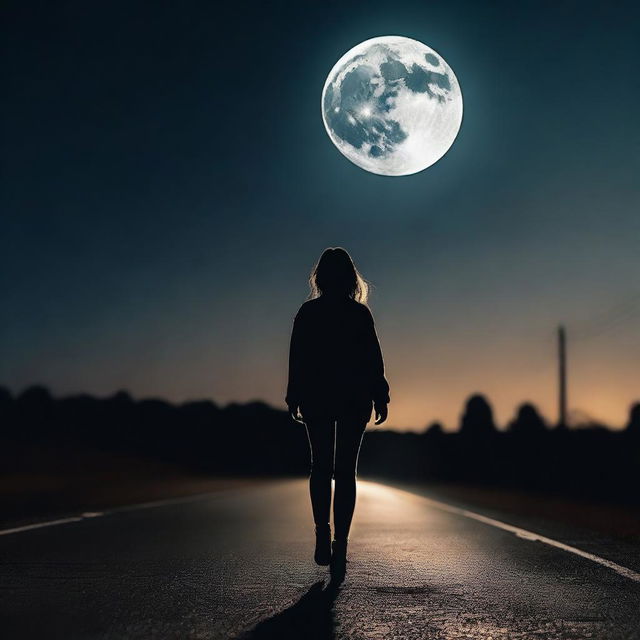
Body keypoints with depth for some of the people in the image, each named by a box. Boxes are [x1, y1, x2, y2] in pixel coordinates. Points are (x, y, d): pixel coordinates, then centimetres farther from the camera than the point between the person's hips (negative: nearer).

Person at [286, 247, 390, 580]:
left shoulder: (308, 312, -1)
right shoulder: (360, 313, -3)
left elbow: (296, 359, -1)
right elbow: (373, 359, -4)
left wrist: (293, 399, 6)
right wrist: (380, 398, 2)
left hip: (316, 399, 1)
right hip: (354, 399, 0)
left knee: (320, 467, 13)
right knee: (345, 470, 5)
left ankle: (323, 535, -1)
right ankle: (340, 546, 2)